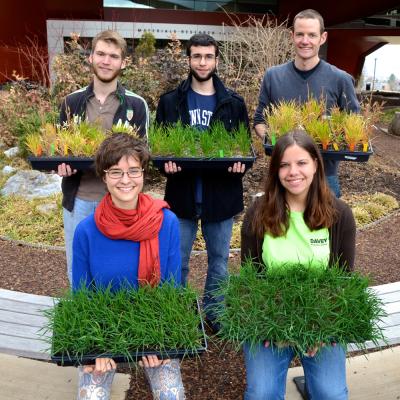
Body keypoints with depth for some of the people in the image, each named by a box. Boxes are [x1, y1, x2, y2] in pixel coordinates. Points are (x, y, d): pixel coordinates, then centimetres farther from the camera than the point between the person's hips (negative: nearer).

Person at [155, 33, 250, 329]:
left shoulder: (234, 103, 4)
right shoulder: (170, 101, 4)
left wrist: (240, 163, -17)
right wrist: (166, 162, -18)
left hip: (221, 194, 1)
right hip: (182, 193, 0)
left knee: (219, 260, 14)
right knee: (177, 262, 9)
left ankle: (213, 311, 32)